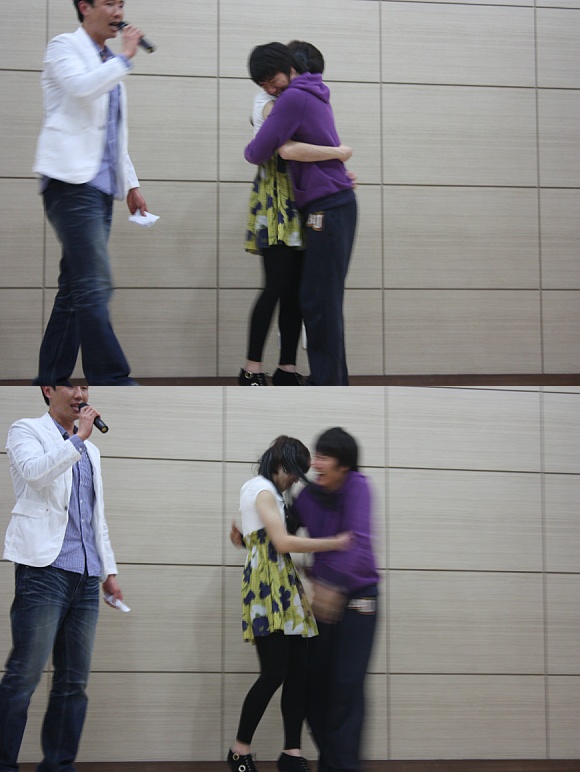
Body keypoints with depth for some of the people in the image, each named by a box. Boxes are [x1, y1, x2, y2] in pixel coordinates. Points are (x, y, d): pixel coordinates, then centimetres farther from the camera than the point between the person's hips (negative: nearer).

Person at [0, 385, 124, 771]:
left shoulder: (90, 450, 25)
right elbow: (34, 471, -17)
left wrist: (109, 570, 20)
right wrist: (78, 438, -12)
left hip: (86, 577, 7)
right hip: (46, 566, -7)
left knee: (74, 680, 3)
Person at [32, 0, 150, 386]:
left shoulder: (108, 64, 24)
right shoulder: (65, 47, 0)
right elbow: (80, 86, -21)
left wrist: (131, 183, 22)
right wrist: (125, 58, -14)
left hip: (101, 186, 9)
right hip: (73, 181, -8)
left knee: (75, 289, 7)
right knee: (95, 286, -14)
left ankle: (51, 380, 10)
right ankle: (111, 379, -16)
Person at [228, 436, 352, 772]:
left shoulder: (263, 491, 25)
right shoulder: (263, 490, -5)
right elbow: (282, 542, -15)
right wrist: (334, 543, -11)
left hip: (283, 584, 10)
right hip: (267, 584, -10)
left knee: (298, 673, 1)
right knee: (275, 673, -14)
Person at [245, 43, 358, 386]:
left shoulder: (293, 98, -11)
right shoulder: (315, 94, 18)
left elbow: (259, 153, -8)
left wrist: (249, 150, 13)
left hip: (327, 206, -10)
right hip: (336, 203, 10)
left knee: (319, 301, -9)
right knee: (324, 300, 11)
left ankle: (326, 383, -9)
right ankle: (335, 380, 13)